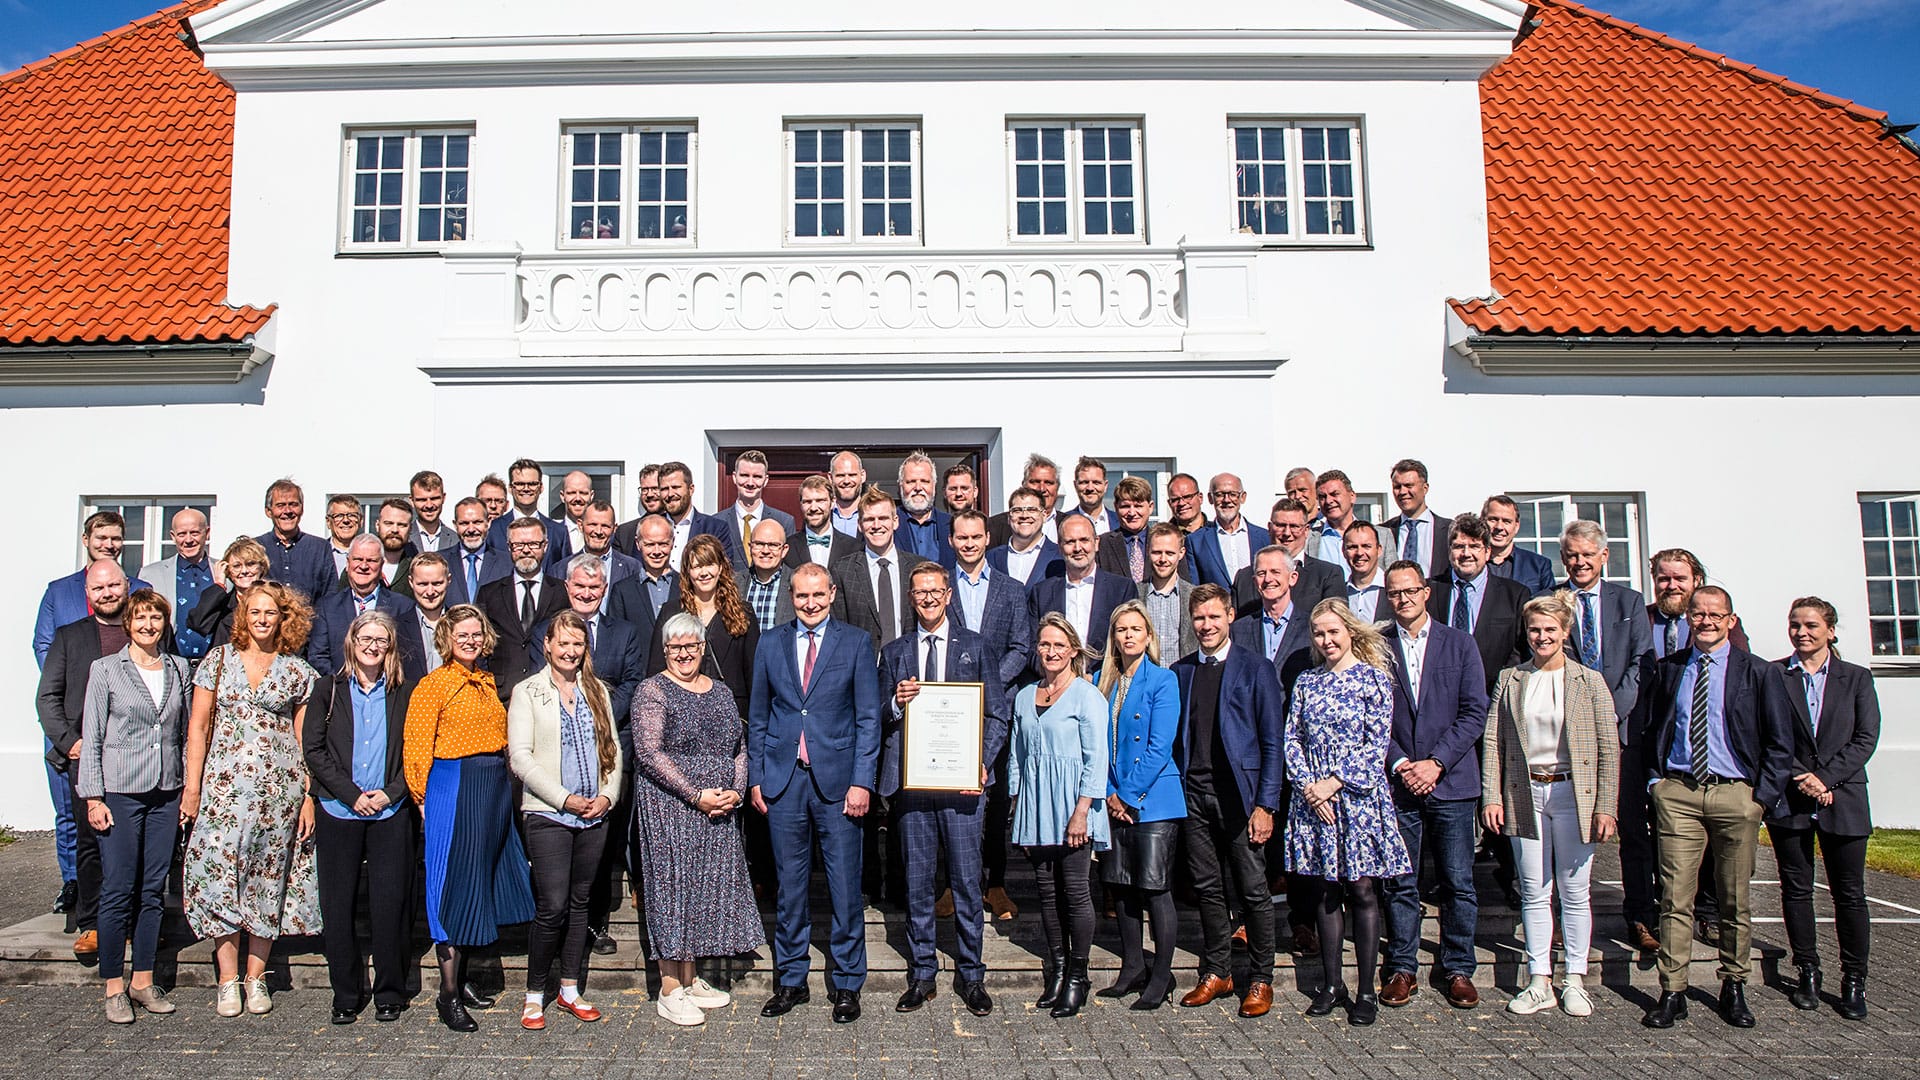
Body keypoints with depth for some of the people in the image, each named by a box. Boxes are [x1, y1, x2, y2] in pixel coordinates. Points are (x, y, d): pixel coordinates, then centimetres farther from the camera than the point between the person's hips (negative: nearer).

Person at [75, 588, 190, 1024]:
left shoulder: (180, 669, 9)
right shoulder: (105, 670, 1)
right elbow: (91, 737, 0)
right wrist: (93, 797, -6)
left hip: (166, 793, 3)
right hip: (119, 792, -3)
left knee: (154, 889, 7)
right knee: (118, 890, -2)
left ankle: (143, 981, 17)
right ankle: (114, 986, 9)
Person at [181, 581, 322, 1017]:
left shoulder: (298, 671, 5)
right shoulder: (219, 660, 5)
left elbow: (304, 738, 5)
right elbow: (198, 726, 5)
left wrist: (308, 796, 1)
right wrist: (192, 786, -1)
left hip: (280, 786, 0)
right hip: (224, 784, 0)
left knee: (268, 881, 4)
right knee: (220, 875, -5)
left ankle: (256, 977, 15)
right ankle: (228, 980, 5)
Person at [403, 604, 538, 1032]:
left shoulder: (488, 682, 14)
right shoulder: (434, 685, -7)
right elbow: (417, 749, -8)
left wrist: (501, 784, 11)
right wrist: (424, 800, -7)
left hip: (496, 788, 7)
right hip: (453, 787, -7)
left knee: (481, 883, 13)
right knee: (455, 886, -3)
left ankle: (461, 976, 27)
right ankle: (448, 994, 6)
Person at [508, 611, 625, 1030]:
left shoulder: (597, 690, 13)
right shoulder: (528, 691, -1)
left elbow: (613, 747, 13)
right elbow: (520, 757, -7)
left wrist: (608, 795, -3)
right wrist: (564, 799, -12)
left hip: (595, 815, 4)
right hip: (548, 815, -4)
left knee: (580, 902, 10)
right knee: (552, 905, -8)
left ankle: (570, 990, 21)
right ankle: (535, 993, 8)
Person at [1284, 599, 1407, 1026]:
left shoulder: (1374, 678, -2)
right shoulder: (1306, 682, 9)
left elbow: (1377, 742, -8)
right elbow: (1291, 739, 6)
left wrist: (1334, 782, -13)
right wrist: (1308, 786, -8)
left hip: (1358, 796, -3)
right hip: (1313, 797, 3)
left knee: (1361, 889, 0)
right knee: (1328, 890, 10)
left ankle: (1366, 991, 8)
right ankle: (1331, 983, 18)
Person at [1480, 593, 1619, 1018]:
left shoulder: (1589, 681, 1)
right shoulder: (1510, 680, 6)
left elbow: (1609, 748, -1)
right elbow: (1492, 742, 4)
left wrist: (1606, 807, -7)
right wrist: (1491, 797, -3)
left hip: (1573, 794, -2)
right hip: (1524, 794, 2)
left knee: (1574, 892, 6)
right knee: (1534, 893, 7)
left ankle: (1574, 981, 17)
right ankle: (1539, 981, 14)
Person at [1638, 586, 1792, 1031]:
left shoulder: (1759, 673, 3)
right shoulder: (1667, 669, 8)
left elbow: (1779, 742, 4)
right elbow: (1648, 729, 16)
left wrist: (1764, 795, -4)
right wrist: (1654, 780, 6)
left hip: (1737, 794, 0)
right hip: (1678, 793, 1)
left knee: (1735, 899, 8)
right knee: (1675, 897, -2)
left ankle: (1734, 988, 23)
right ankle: (1672, 992, 3)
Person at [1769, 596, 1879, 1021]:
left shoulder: (1856, 679, 7)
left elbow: (1866, 738, -2)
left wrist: (1824, 778, -12)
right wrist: (1799, 777, -12)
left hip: (1842, 799, 0)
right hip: (1788, 800, 0)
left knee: (1849, 893, 4)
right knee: (1796, 890, 6)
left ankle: (1853, 982, 13)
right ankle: (1807, 973, 18)